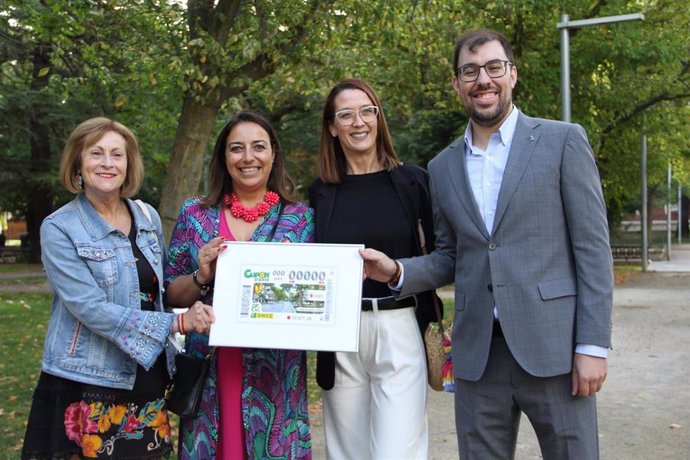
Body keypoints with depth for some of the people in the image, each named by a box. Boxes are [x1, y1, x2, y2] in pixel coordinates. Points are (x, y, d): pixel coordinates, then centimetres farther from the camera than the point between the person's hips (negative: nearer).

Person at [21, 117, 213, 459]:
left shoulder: (148, 217, 6)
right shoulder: (59, 228, -10)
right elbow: (92, 309, -19)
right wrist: (176, 323, -21)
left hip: (147, 378, 5)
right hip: (87, 386, -4)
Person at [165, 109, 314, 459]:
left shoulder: (301, 218, 1)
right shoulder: (195, 214, 4)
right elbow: (171, 294, 7)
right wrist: (202, 278, -12)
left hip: (276, 373, -1)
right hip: (209, 372, 1)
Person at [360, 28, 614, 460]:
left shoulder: (562, 141, 0)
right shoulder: (444, 167, 11)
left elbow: (593, 248, -4)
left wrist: (593, 345, -9)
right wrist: (398, 271, -3)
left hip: (552, 348, -3)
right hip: (478, 355, 4)